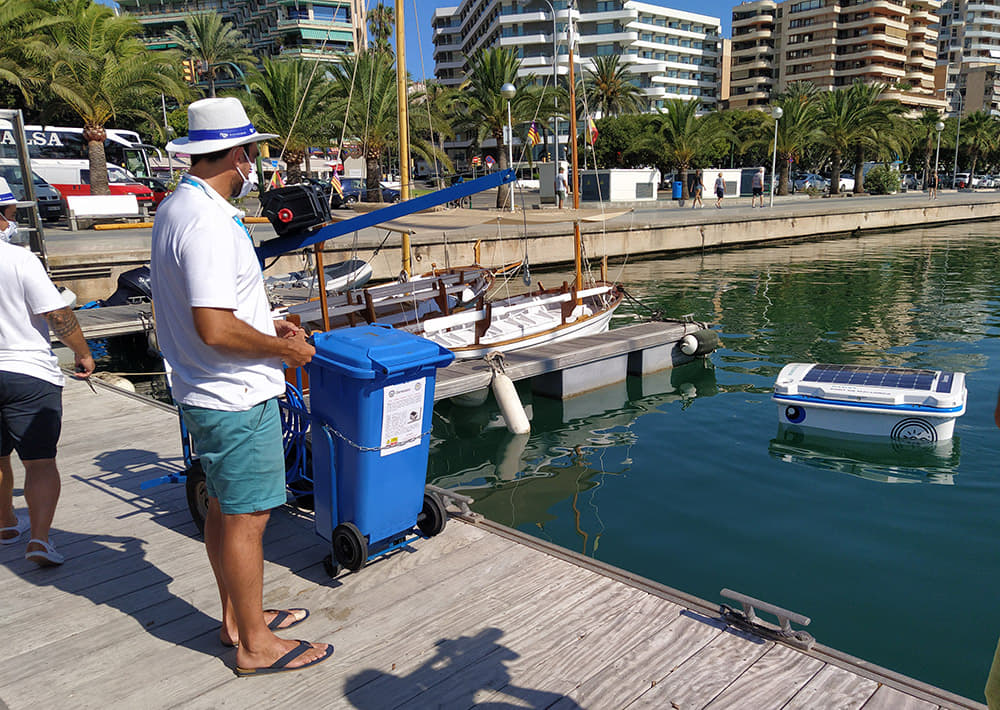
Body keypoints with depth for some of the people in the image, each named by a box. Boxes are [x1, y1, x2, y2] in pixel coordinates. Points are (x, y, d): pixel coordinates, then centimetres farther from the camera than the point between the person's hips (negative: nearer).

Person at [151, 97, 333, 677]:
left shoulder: (176, 208, 11)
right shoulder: (209, 222, -23)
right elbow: (215, 329, -29)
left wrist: (268, 325, 16)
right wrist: (284, 349, -15)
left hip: (208, 392, 10)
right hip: (236, 397, -10)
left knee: (225, 508, 19)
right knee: (246, 517, 2)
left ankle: (238, 616, 36)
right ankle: (256, 644, 17)